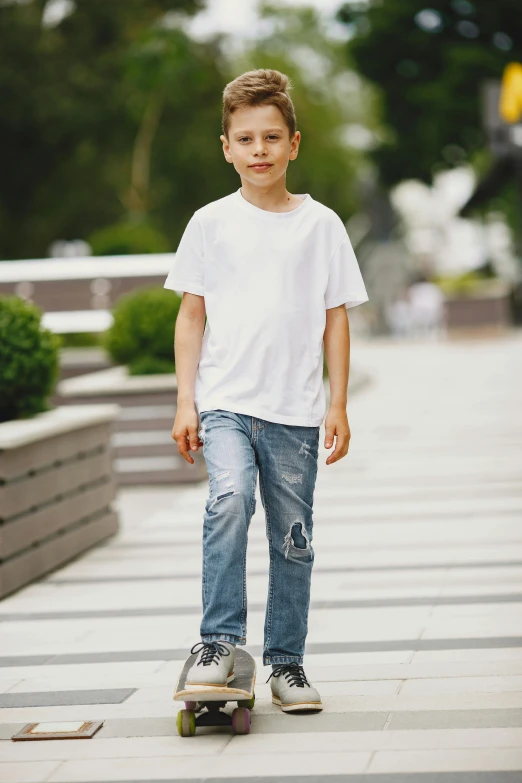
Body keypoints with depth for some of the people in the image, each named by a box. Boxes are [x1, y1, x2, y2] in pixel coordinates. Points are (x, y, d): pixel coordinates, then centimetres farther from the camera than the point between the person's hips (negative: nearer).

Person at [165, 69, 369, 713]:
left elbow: (336, 318, 7)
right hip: (224, 401, -1)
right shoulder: (211, 223, 5)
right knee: (229, 499, -25)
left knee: (293, 538, 5)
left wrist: (338, 405, 3)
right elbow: (192, 315, 7)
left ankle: (286, 661, 18)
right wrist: (185, 402, 1)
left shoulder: (321, 224, 5)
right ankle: (219, 642, -18)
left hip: (295, 410, 1)